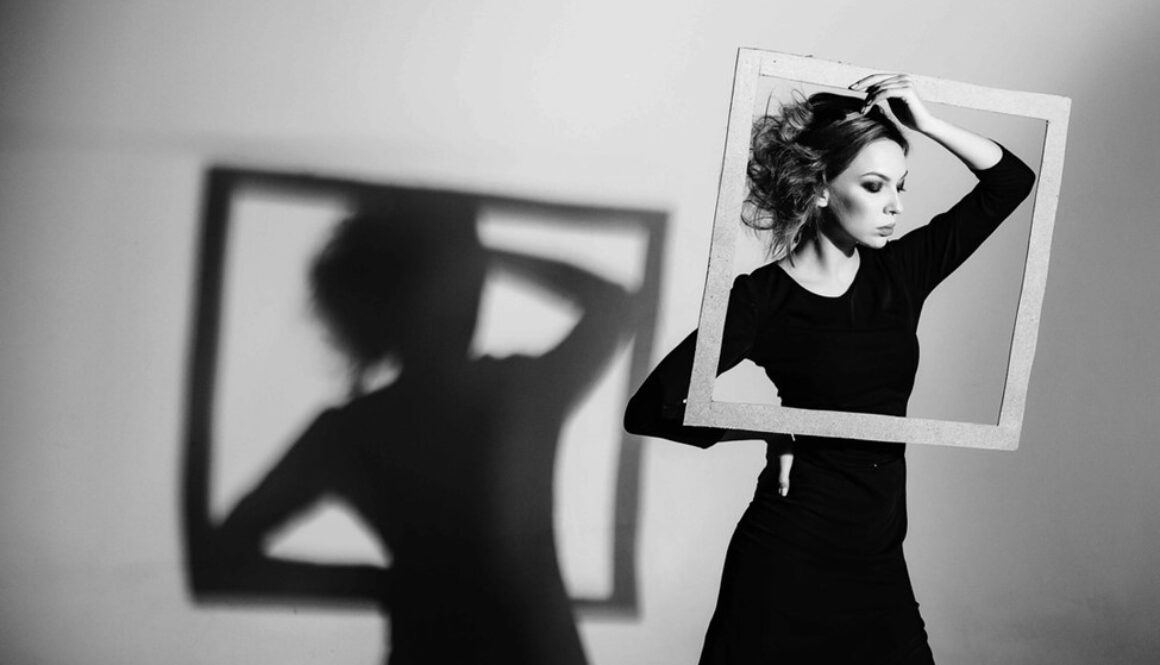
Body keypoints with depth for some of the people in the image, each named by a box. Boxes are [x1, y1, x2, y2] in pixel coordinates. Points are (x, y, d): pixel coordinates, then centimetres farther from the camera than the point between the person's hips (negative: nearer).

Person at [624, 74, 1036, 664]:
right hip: (787, 564, -5)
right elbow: (648, 410, -13)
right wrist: (771, 425, -12)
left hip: (879, 566, 5)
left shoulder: (900, 274, 5)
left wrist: (927, 123, -3)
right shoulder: (762, 299, -9)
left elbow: (1012, 181, 8)